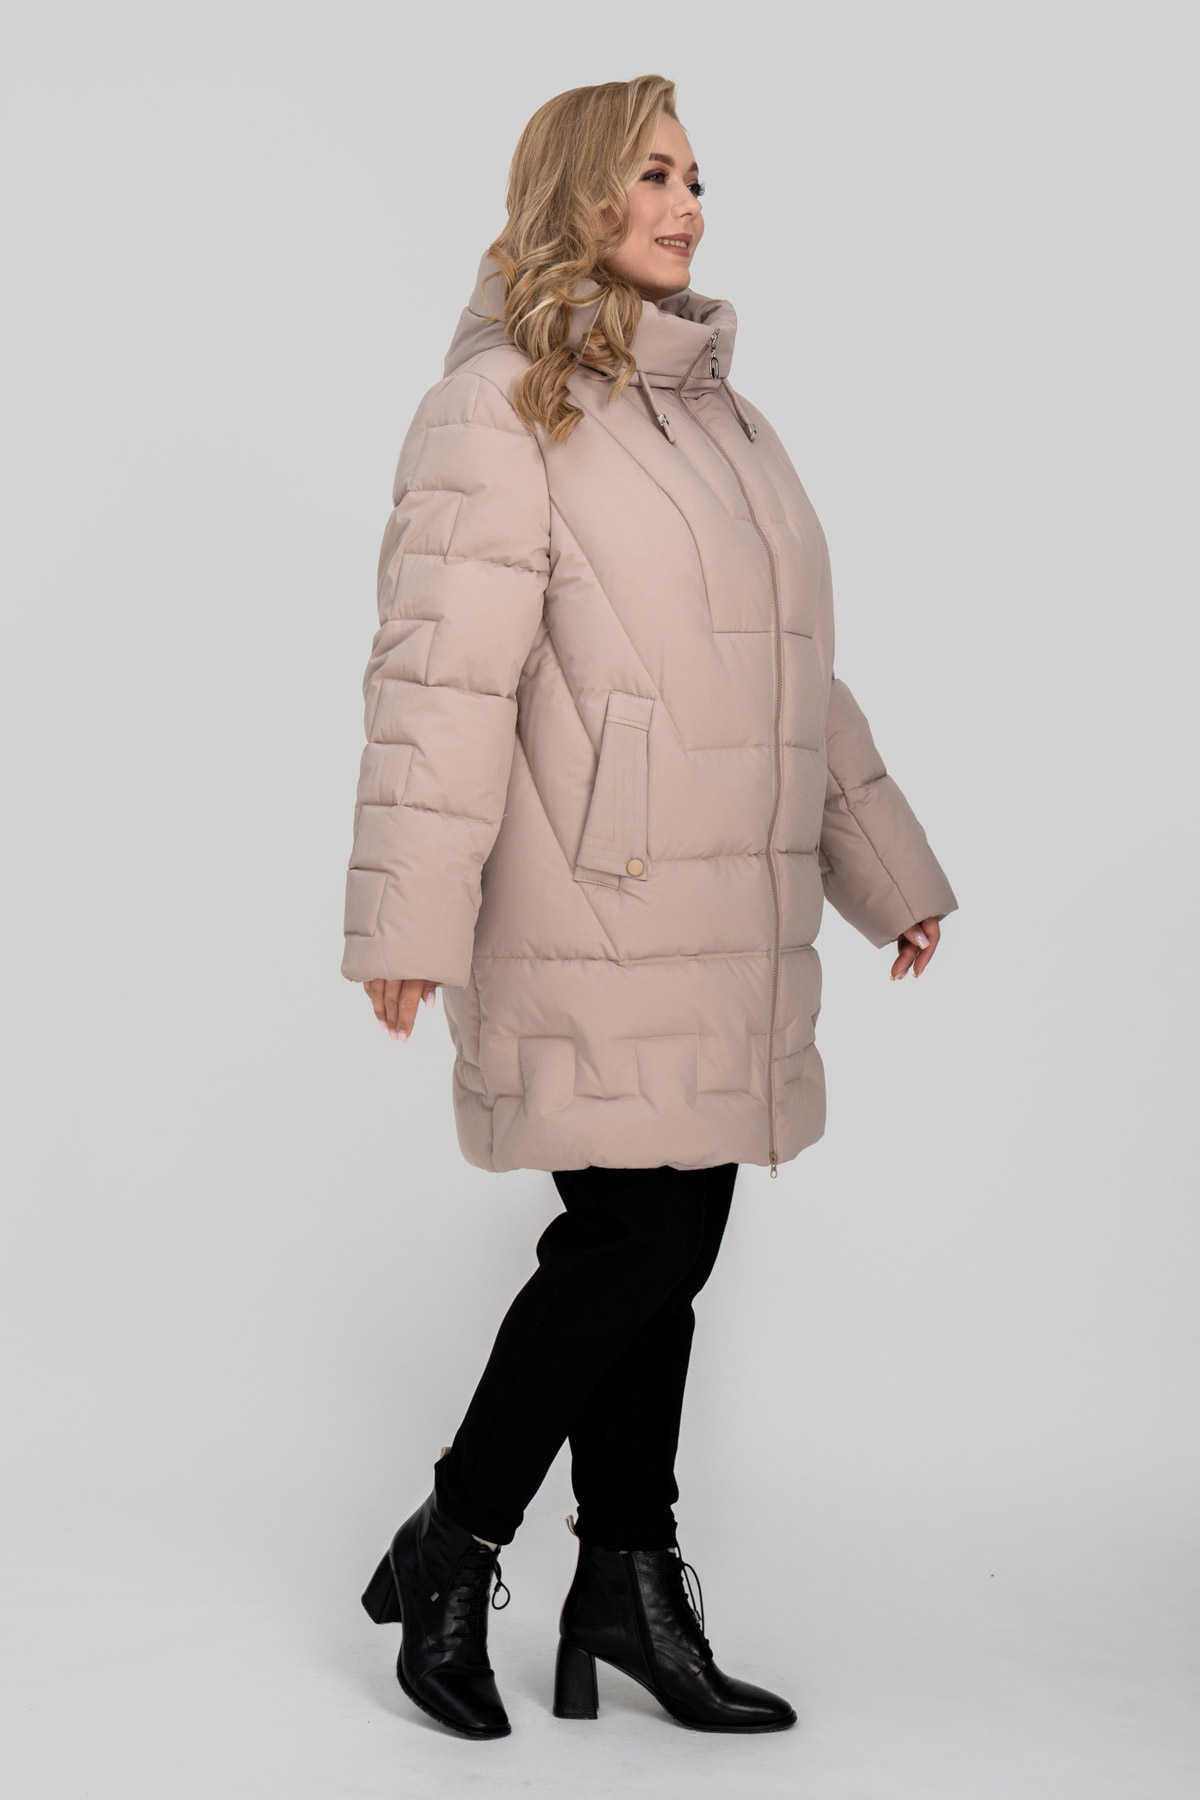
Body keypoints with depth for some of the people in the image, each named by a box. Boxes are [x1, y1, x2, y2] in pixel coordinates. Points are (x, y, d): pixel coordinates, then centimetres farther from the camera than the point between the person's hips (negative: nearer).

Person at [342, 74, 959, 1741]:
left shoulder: (716, 410, 20)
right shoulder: (500, 408, -6)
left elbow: (795, 671, 24)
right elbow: (439, 670, -14)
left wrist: (887, 866, 25)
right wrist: (411, 914, -19)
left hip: (729, 914, 8)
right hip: (600, 914, -8)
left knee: (659, 1246, 10)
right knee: (639, 1241, -8)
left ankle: (630, 1582, 20)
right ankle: (445, 1556, 10)